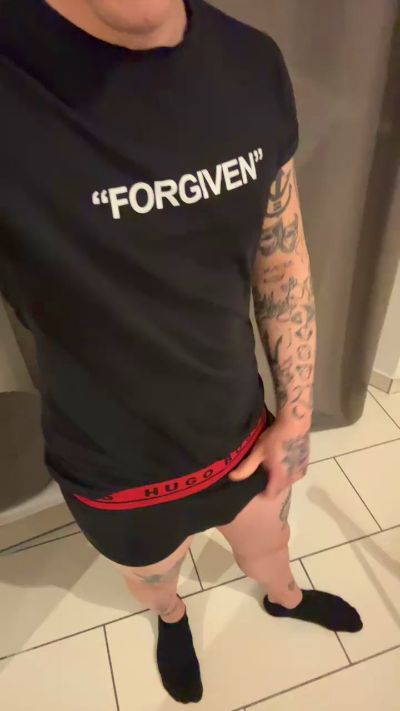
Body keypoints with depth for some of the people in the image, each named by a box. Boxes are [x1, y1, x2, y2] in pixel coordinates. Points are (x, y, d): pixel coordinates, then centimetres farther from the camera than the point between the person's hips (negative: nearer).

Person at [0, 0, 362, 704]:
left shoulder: (253, 64, -11)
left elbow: (282, 260, -3)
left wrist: (296, 415, 1)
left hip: (242, 431, 4)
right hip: (122, 477, -2)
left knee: (267, 544, 34)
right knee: (153, 582, 31)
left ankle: (285, 597, 72)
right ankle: (172, 619, 71)